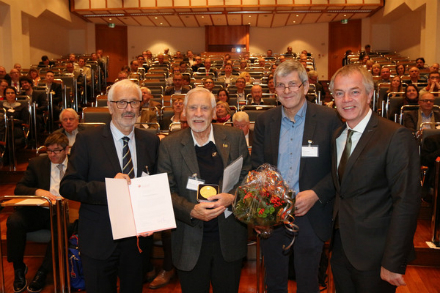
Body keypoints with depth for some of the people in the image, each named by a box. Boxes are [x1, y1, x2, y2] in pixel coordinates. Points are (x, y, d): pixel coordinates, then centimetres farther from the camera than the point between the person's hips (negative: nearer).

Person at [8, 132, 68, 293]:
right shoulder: (36, 163, 11)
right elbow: (19, 189, 5)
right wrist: (37, 191, -16)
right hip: (38, 211, 2)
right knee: (14, 220, -27)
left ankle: (43, 272, -15)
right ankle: (18, 268, -6)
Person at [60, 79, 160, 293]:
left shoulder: (151, 141, 1)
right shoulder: (88, 140, -8)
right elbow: (67, 186, -12)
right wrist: (107, 187, -27)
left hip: (138, 238, 3)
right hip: (99, 241, -3)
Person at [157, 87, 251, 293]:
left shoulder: (235, 138, -1)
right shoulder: (169, 145, -4)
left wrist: (232, 197, -19)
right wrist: (192, 210, -23)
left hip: (228, 239, 1)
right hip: (190, 242, -1)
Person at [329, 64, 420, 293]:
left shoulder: (397, 137, -16)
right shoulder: (337, 136, 7)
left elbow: (406, 203, -19)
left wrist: (393, 263, -20)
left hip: (374, 256, -6)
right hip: (341, 249, 6)